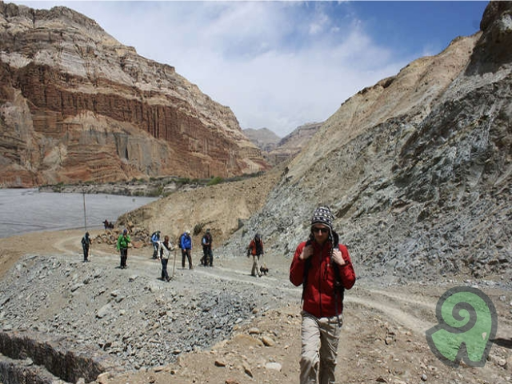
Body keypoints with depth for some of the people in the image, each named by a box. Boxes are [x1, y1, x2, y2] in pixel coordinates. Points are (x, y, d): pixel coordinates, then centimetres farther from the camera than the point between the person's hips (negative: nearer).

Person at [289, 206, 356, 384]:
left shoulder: (340, 249, -5)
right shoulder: (303, 248, -4)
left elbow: (349, 283, -3)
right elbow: (295, 280, -1)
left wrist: (342, 263, -17)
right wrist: (301, 259, -14)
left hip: (332, 316, 1)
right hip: (310, 315, -1)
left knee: (329, 361, 16)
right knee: (308, 358, -17)